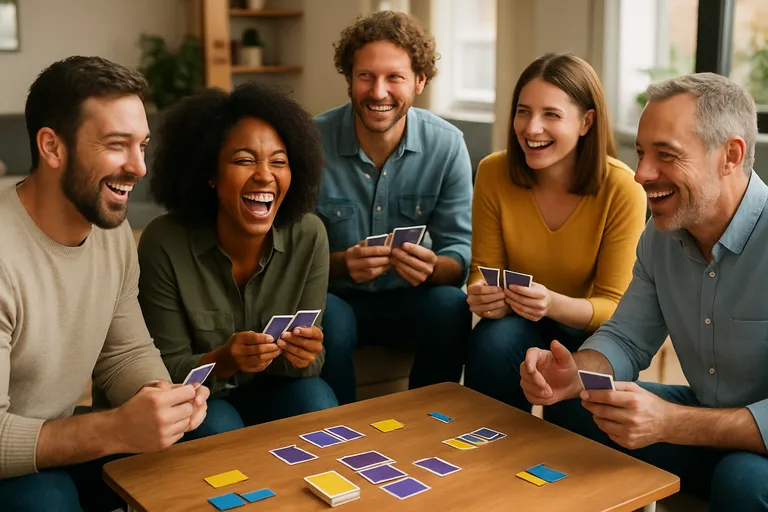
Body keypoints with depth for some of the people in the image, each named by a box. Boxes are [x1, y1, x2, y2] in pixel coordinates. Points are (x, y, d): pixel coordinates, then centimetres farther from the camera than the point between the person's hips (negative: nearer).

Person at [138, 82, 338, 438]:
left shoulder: (308, 236, -15)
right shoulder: (163, 243, -21)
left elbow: (309, 364, -7)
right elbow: (168, 367, -14)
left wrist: (305, 355, -32)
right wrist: (223, 361, -35)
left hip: (275, 391, 3)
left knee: (317, 405, -26)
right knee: (219, 429, -32)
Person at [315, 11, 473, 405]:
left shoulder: (447, 145, -9)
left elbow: (460, 252, -7)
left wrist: (433, 267, -31)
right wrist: (341, 264, -31)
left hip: (410, 299, 2)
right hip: (336, 297, -1)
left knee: (451, 307, -28)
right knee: (326, 319, -33)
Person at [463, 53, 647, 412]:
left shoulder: (623, 189, -19)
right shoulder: (493, 173, -12)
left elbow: (614, 306, -15)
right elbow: (484, 269, -3)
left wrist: (555, 304, -36)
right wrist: (483, 295, -28)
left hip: (588, 329, -1)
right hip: (517, 320, 1)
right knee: (493, 340, -31)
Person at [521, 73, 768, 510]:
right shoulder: (662, 235, -1)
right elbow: (626, 340, 3)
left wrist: (671, 423, -36)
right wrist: (575, 375, -19)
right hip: (709, 419, 6)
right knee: (572, 408, -4)